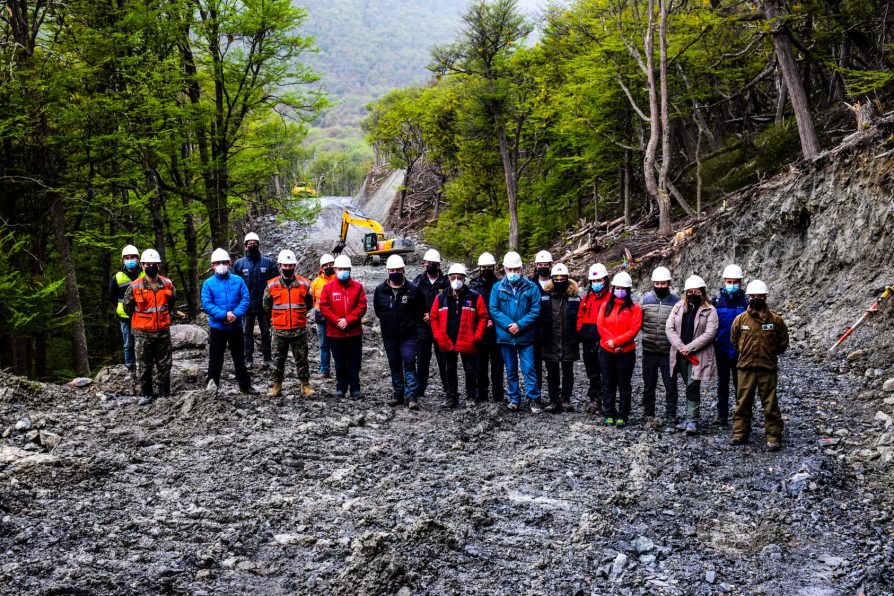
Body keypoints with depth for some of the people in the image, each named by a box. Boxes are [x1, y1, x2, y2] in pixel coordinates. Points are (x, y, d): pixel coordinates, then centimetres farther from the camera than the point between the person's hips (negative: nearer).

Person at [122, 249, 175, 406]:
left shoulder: (167, 284, 1)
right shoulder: (134, 287, -9)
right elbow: (127, 306, 5)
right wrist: (140, 321, 12)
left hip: (164, 331, 2)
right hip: (143, 333, -2)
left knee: (165, 364, 9)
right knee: (145, 366, 5)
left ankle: (165, 393, 18)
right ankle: (146, 394, 15)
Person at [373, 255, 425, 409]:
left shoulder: (413, 289, -6)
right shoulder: (380, 290, 1)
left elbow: (420, 309, 7)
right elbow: (377, 309, 17)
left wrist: (412, 322, 7)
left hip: (409, 335, -3)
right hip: (389, 336, 4)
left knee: (409, 364, -12)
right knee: (395, 366, 12)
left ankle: (411, 396, -14)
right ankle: (398, 394, 21)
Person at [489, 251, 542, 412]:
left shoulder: (531, 287, -3)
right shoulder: (498, 287, 1)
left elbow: (535, 310, -6)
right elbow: (494, 310, -3)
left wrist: (520, 325, -17)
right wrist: (509, 325, -15)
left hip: (526, 336, -2)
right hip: (505, 336, 2)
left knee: (528, 369, -5)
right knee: (511, 370, 12)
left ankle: (534, 399, 3)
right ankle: (514, 398, 23)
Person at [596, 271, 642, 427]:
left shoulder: (634, 308, -2)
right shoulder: (606, 306, 7)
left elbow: (634, 329, -11)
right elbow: (600, 326, -2)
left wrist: (616, 342, -17)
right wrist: (611, 344, -14)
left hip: (626, 353, -3)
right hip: (606, 351, 3)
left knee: (624, 385, 4)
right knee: (608, 384, 9)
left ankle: (623, 416, 11)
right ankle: (609, 414, 17)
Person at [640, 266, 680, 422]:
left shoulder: (676, 301, -3)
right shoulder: (646, 299, 3)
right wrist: (647, 332, 0)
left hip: (668, 351, -2)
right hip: (649, 350, 2)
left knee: (671, 384, 2)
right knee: (649, 384, 12)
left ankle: (671, 414, 12)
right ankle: (648, 413, 23)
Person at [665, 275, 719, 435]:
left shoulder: (709, 310, -3)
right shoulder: (678, 307, 9)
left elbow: (709, 333, -12)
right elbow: (669, 328, 2)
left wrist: (689, 348, -15)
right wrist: (681, 347, -10)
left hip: (698, 355, -4)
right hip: (681, 354, 4)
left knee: (692, 386, -10)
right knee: (690, 386, 13)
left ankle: (692, 421, -7)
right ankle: (693, 416, 23)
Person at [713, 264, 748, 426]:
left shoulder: (746, 301, -3)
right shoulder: (717, 300, 0)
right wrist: (712, 344, 2)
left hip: (739, 350, -2)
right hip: (721, 349, 2)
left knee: (740, 383, 3)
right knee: (722, 382, 10)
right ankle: (722, 415, 16)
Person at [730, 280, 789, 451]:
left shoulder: (775, 320, -2)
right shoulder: (740, 319, 0)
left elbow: (783, 343, 9)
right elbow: (734, 340, 14)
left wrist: (769, 353, 9)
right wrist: (746, 352, 11)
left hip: (768, 368, -2)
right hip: (746, 367, 2)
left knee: (770, 404, 1)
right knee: (742, 402, 8)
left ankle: (774, 437, 8)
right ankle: (740, 433, 19)